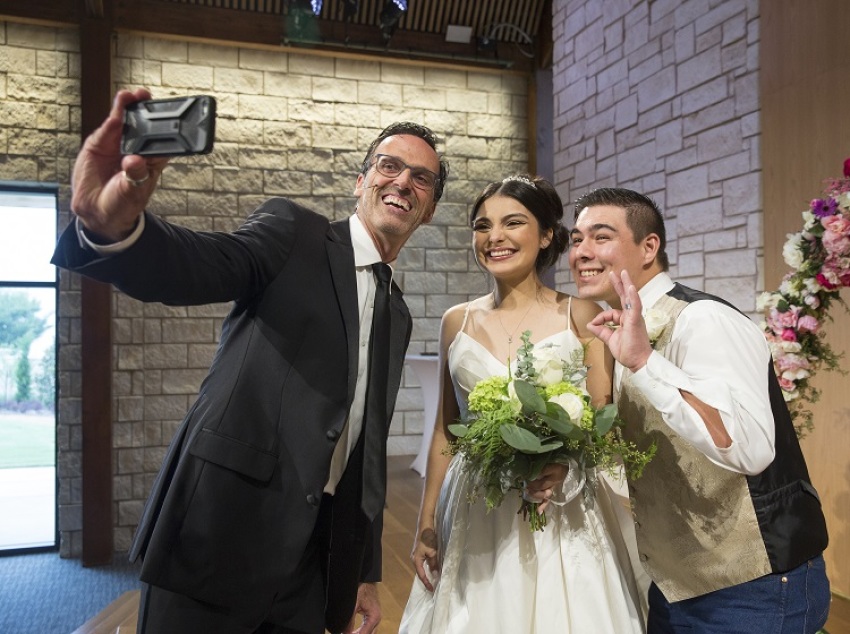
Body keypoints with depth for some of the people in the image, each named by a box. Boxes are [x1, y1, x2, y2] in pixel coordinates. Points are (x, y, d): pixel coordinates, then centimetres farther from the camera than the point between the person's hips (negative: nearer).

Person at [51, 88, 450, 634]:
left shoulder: (397, 314, 14)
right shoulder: (294, 230, -2)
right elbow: (202, 267, -22)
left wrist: (367, 573, 17)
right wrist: (113, 226, -44)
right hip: (221, 536, -5)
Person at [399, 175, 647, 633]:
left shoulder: (580, 315, -5)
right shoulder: (457, 321, 4)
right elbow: (445, 431, 8)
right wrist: (426, 525, 7)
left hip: (559, 517, -2)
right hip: (473, 516, 3)